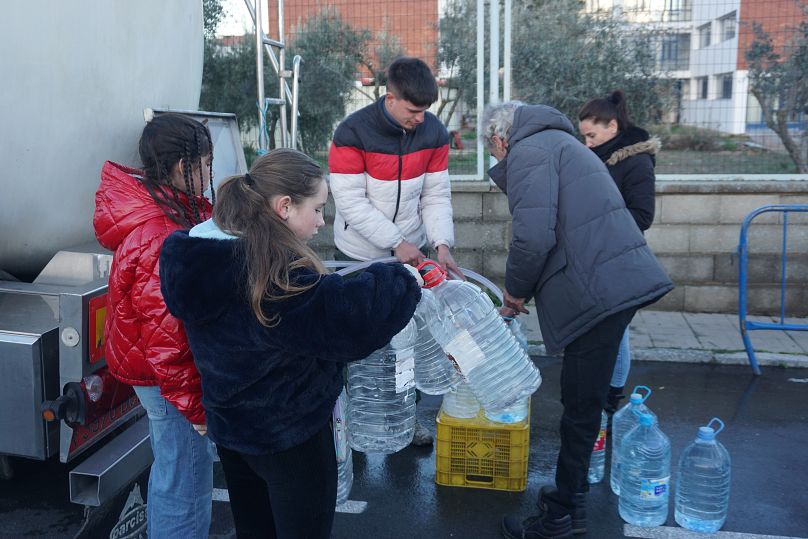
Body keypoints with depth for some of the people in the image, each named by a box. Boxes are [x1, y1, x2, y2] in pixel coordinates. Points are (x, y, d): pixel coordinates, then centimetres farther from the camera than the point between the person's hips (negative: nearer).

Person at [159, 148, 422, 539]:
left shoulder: (204, 255, -2)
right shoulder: (274, 272, -30)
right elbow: (348, 317, -36)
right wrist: (403, 281, -22)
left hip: (229, 426, 8)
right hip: (290, 434, -8)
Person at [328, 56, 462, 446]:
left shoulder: (433, 132, -6)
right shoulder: (353, 133, -19)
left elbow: (436, 196, -3)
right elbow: (350, 201, -20)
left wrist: (441, 243, -18)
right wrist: (396, 243, -24)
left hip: (410, 250, 4)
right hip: (359, 254, -3)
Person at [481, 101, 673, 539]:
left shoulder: (528, 151, -6)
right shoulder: (560, 142, 26)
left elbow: (533, 237, -20)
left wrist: (515, 290, -1)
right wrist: (524, 292, 30)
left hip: (598, 290, -10)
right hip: (620, 281, 10)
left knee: (580, 407, -1)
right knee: (586, 400, 18)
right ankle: (572, 494, 31)